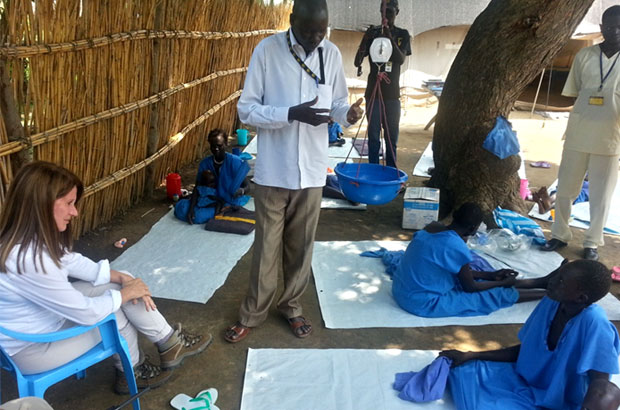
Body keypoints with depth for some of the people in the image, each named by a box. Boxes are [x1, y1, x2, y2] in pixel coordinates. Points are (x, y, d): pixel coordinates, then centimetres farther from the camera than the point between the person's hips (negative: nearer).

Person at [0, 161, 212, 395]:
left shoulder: (31, 236, -10)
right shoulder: (29, 261, -37)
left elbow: (71, 261, 5)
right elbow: (86, 313, -28)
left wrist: (121, 277, -5)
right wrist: (124, 293, -11)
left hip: (44, 315, 8)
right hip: (31, 347, -8)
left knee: (121, 286, -1)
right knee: (116, 315, -3)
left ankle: (171, 344, 12)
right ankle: (131, 373, 23)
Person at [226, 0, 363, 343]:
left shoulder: (332, 55, 2)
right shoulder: (267, 50, -8)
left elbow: (337, 102, 11)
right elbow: (246, 109, -9)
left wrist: (348, 114, -13)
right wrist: (291, 114, -24)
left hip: (312, 171, 3)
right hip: (273, 171, -3)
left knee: (301, 246, 14)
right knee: (267, 247, 8)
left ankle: (292, 306, 35)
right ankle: (252, 314, 27)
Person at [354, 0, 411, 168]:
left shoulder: (402, 34, 6)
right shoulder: (373, 32, 4)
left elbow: (401, 59, -9)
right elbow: (357, 62, -2)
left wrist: (390, 38, -23)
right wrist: (365, 40, -20)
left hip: (392, 94, 1)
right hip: (373, 92, -1)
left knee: (391, 137, 5)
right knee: (373, 136, 0)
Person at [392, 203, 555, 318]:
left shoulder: (433, 227, 1)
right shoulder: (456, 247, -23)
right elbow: (470, 287, -7)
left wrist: (492, 275, 16)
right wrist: (503, 283, 9)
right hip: (422, 303, -8)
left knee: (472, 277, 18)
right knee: (495, 294, 5)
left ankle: (538, 282, 31)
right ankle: (547, 293, 24)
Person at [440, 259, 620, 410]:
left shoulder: (595, 324, -26)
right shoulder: (550, 303, -8)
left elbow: (602, 385, -28)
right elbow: (523, 350, 2)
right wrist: (470, 355, -3)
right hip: (522, 381, 5)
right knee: (463, 370, -4)